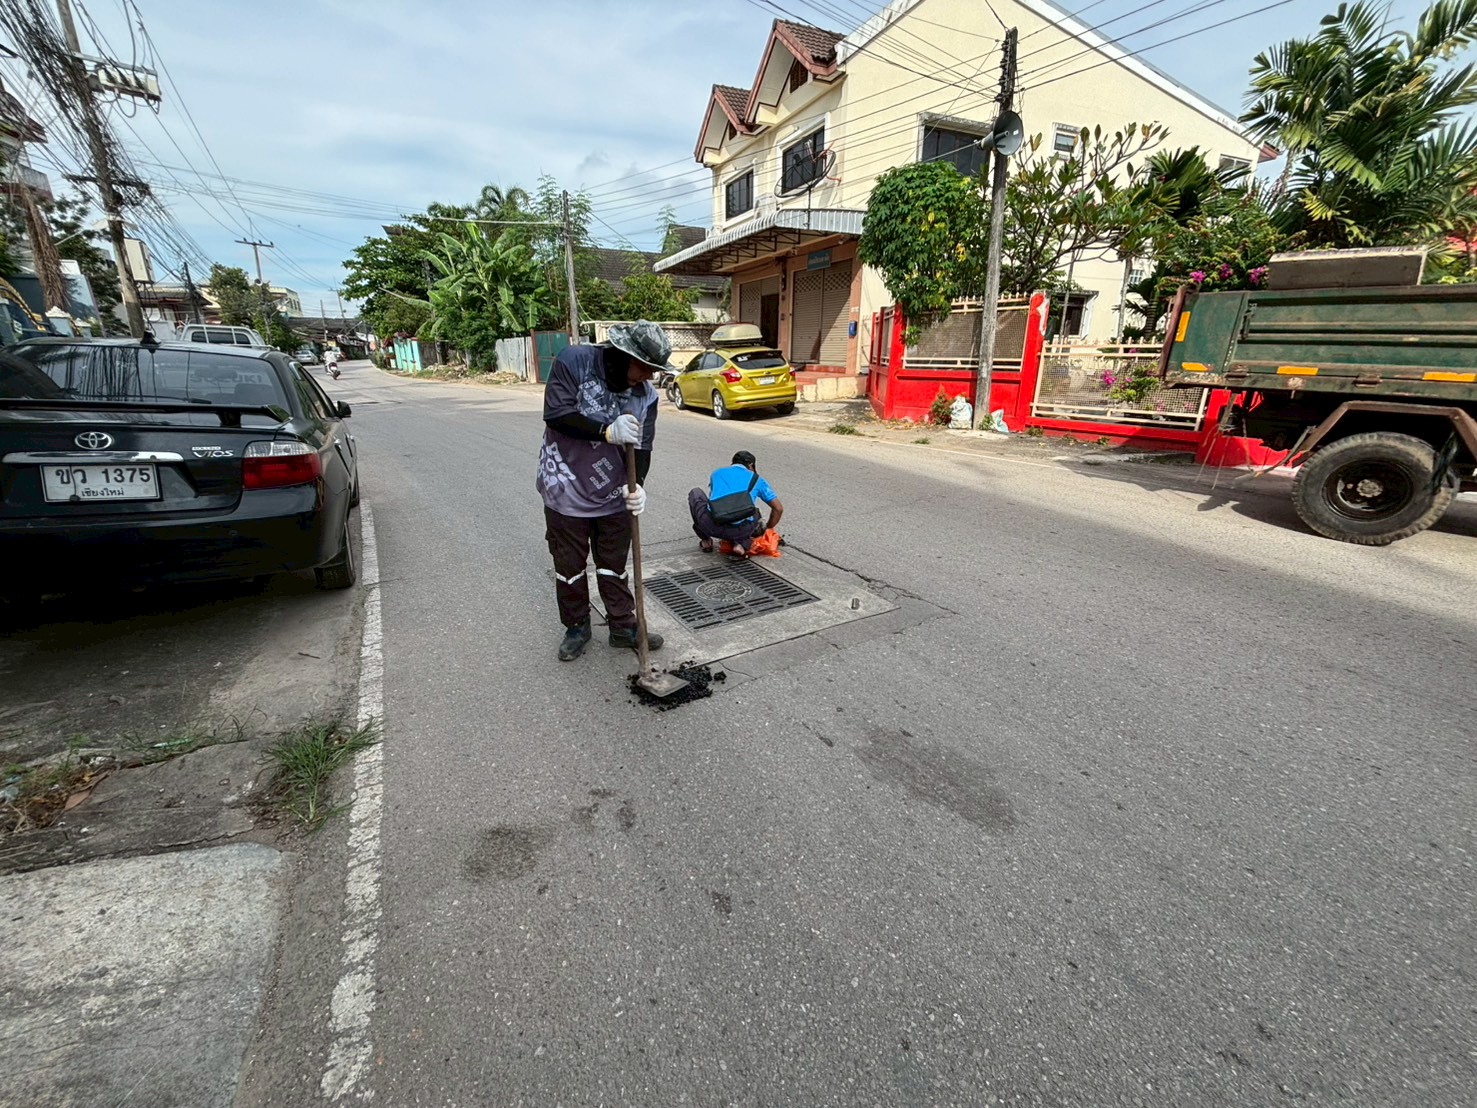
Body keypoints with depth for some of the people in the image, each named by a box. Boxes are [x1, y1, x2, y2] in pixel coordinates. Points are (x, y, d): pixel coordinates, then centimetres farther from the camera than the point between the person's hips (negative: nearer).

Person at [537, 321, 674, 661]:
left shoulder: (645, 394, -3)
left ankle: (624, 627, 29)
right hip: (566, 492, -2)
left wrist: (636, 485, -22)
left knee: (614, 566, 14)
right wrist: (607, 431, -29)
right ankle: (576, 628, 31)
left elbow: (642, 447, -4)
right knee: (569, 566, 12)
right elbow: (557, 414, -22)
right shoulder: (573, 361, -13)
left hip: (614, 496, 3)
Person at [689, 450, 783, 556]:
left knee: (695, 493, 31)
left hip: (712, 527, 1)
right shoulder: (757, 480, 22)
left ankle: (705, 541, 27)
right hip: (740, 531, -1)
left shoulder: (717, 473, 26)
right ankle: (741, 543, 8)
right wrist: (766, 529, 40)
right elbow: (778, 508, 22)